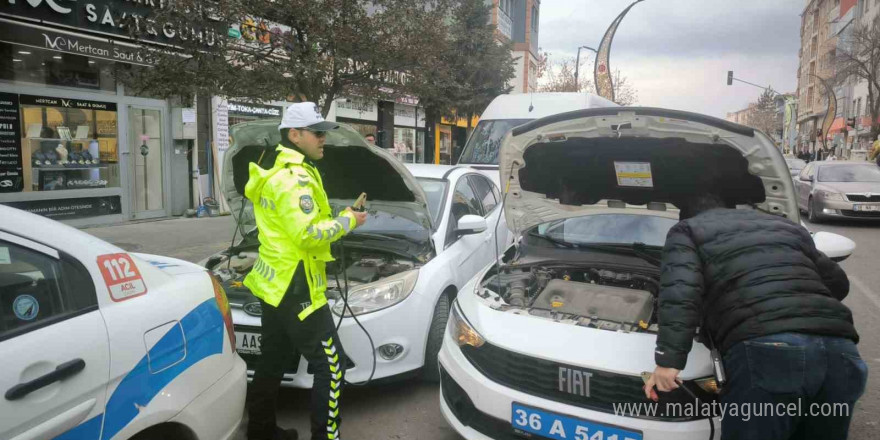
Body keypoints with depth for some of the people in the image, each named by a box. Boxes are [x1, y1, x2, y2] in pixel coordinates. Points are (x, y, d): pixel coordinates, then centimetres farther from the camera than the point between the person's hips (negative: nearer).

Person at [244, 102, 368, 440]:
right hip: (294, 288, -11)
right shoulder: (294, 177, -19)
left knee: (273, 362, 20)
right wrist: (348, 221, -16)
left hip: (275, 285, 11)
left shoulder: (280, 171, 15)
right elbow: (307, 234, -28)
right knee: (330, 366, -2)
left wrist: (338, 217, 10)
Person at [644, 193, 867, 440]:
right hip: (838, 350, 7)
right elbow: (838, 283, 40)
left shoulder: (687, 231, 18)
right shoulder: (785, 226, 35)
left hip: (768, 351, -6)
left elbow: (680, 291, -2)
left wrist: (668, 358, -6)